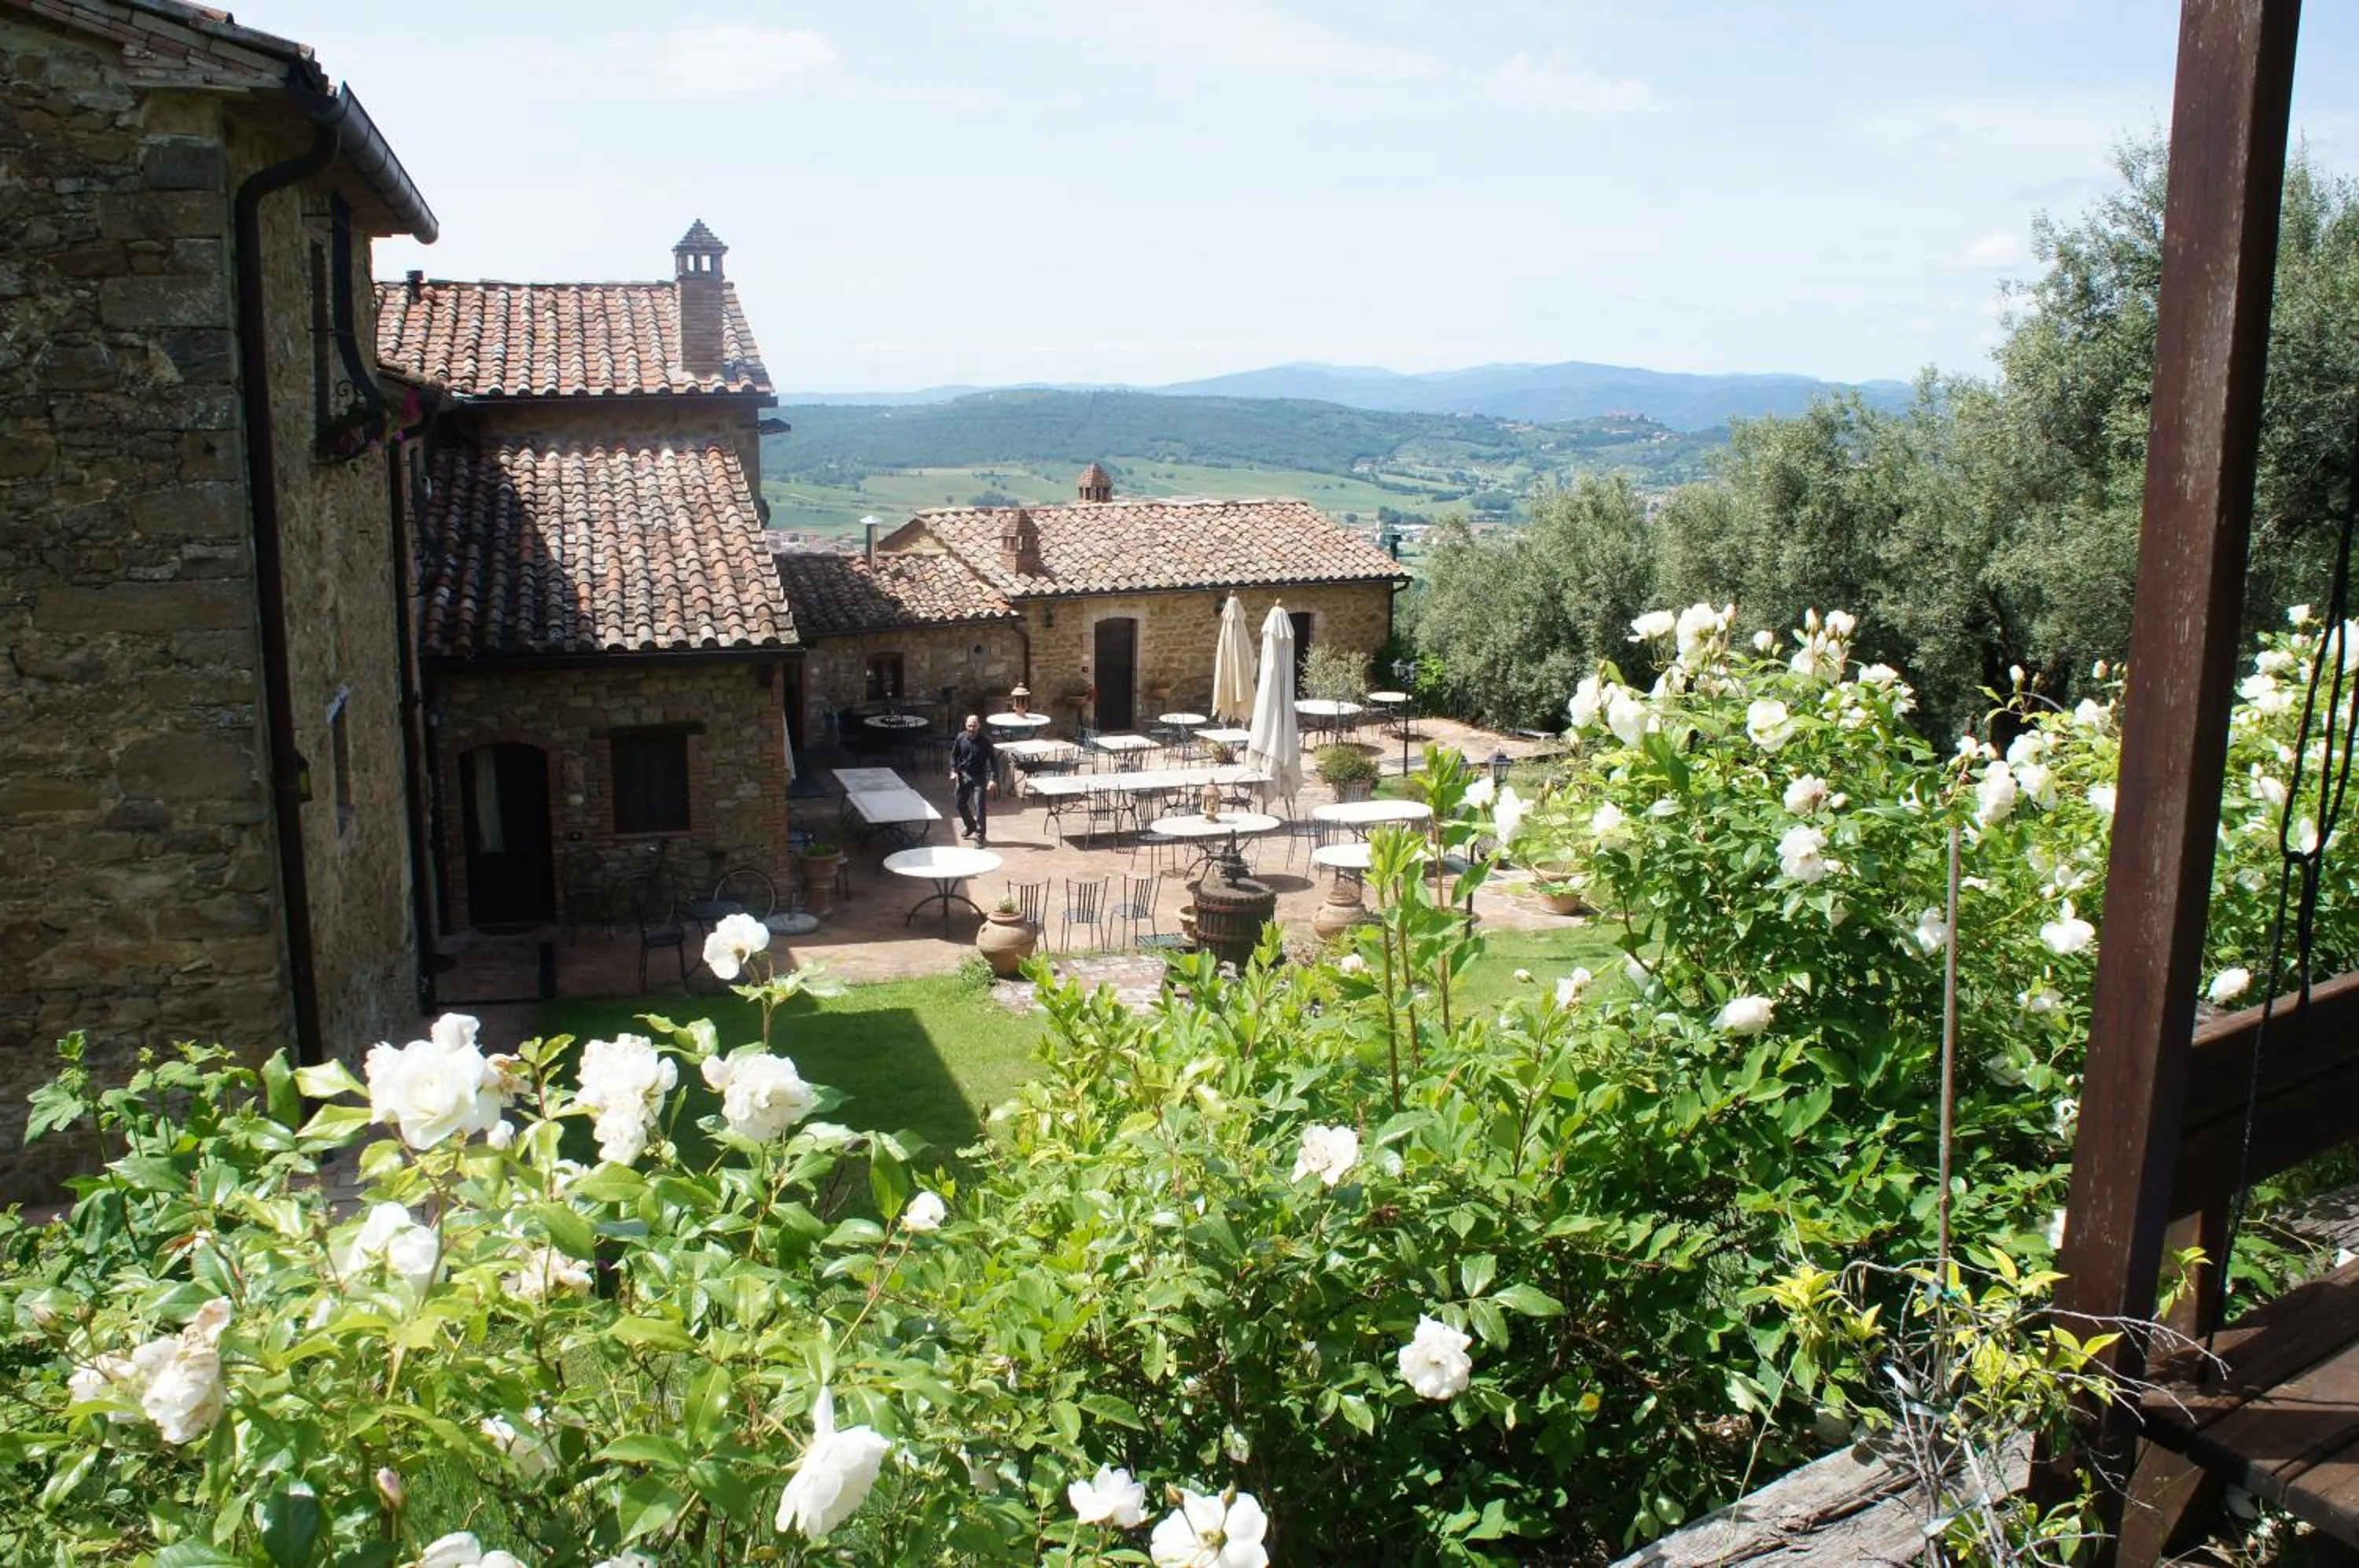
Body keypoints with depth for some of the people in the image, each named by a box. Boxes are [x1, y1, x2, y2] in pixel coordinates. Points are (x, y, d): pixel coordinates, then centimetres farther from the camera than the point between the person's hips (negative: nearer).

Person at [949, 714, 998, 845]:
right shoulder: (961, 738, -4)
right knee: (960, 803, 15)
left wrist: (993, 779, -20)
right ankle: (970, 826, 40)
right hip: (963, 775, 4)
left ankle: (980, 835, 1)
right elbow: (954, 755, 9)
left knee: (980, 807, -9)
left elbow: (993, 759, -12)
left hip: (979, 777, -4)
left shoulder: (985, 741, -14)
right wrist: (953, 771, -4)